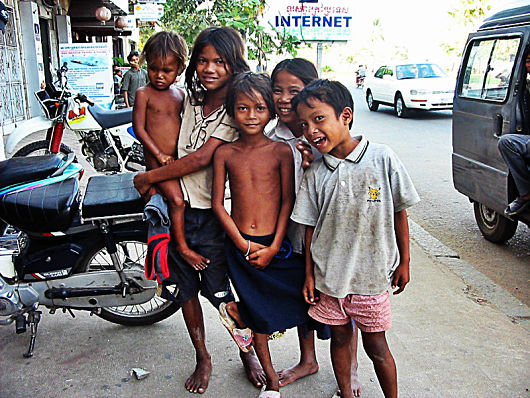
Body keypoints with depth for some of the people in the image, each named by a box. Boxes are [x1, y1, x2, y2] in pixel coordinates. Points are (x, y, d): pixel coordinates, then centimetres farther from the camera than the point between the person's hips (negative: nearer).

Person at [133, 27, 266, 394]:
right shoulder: (193, 99, 8)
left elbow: (202, 157, -19)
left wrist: (149, 177, -10)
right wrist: (156, 178, 0)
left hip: (212, 214, -6)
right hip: (178, 208, 6)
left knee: (220, 291, 3)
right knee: (187, 287, 14)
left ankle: (247, 352, 29)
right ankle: (203, 358, 33)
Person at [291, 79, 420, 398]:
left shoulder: (382, 158, -10)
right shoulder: (315, 174, -4)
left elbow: (399, 212, -1)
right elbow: (311, 228, 3)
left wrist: (403, 262, 3)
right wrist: (309, 274, 3)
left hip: (372, 274, -2)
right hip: (328, 275, 2)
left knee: (376, 346, 9)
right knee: (340, 338, 17)